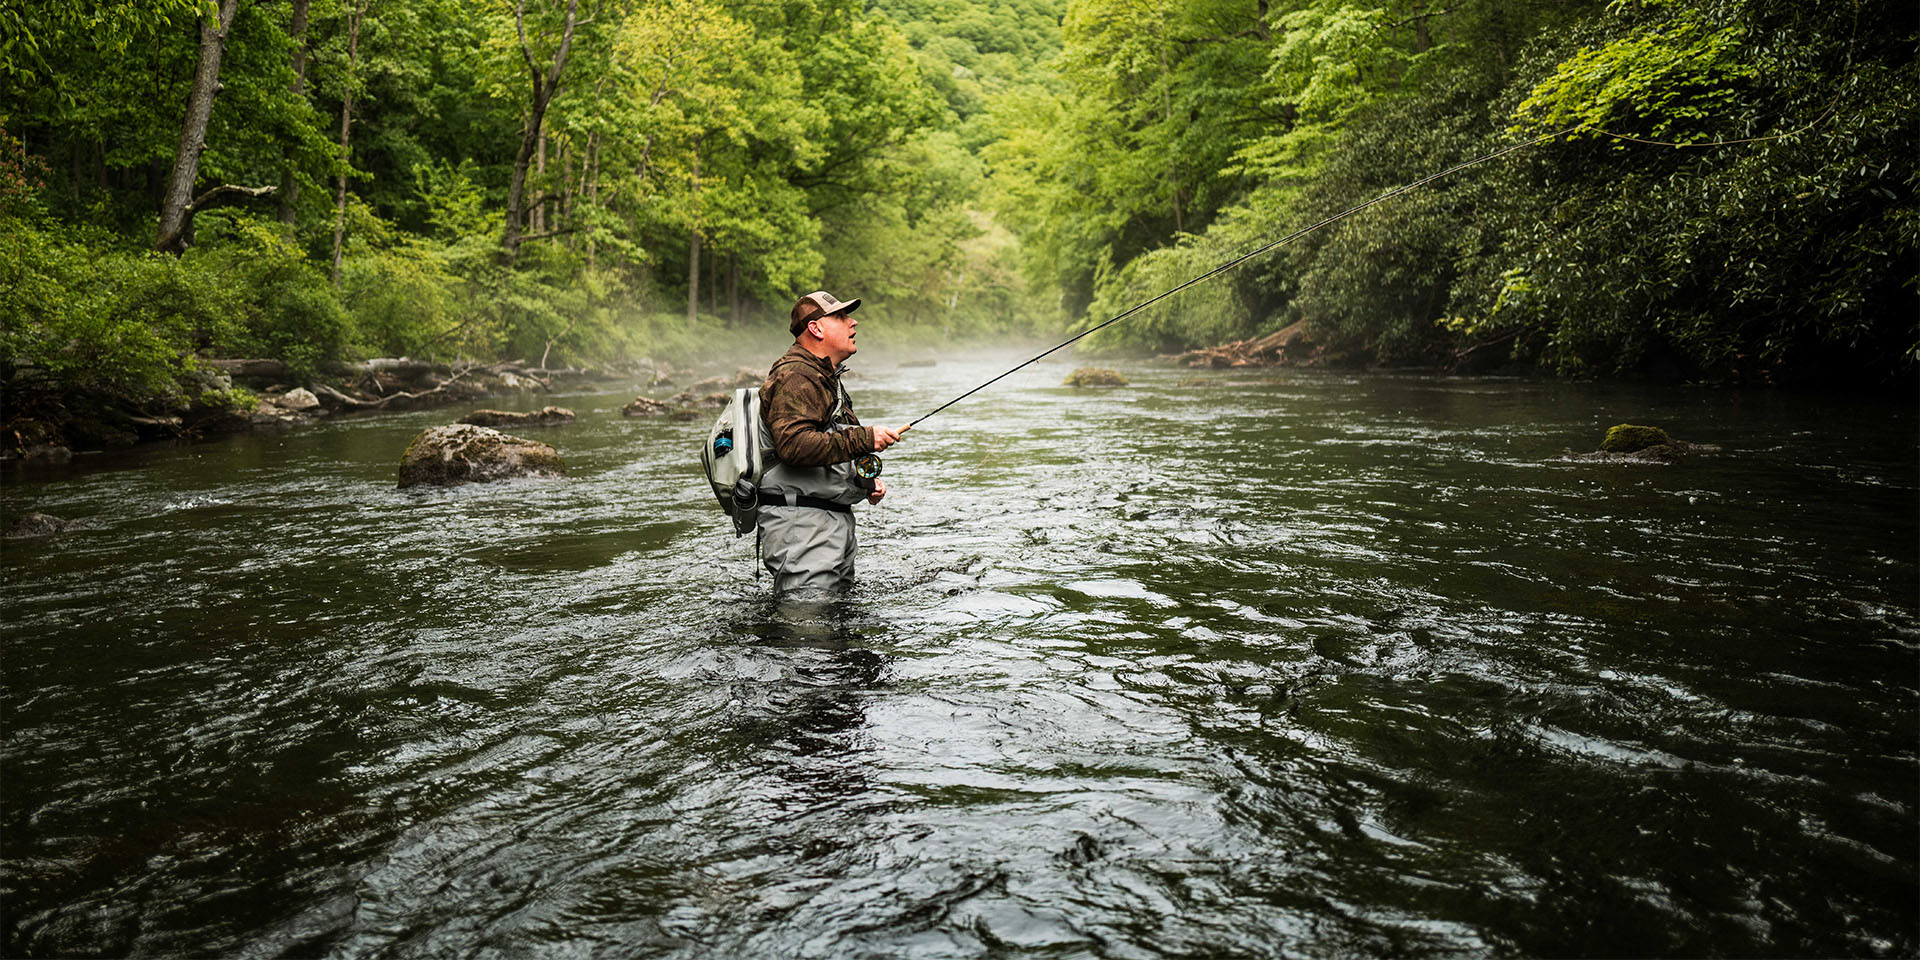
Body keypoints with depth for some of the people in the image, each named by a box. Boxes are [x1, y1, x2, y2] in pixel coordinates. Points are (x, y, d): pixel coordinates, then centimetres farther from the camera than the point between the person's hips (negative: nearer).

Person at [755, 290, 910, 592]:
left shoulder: (826, 378, 24)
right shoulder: (795, 376, -12)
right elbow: (793, 444, -29)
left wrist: (866, 482, 15)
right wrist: (864, 439, -23)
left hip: (835, 519, 11)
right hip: (800, 521, -11)